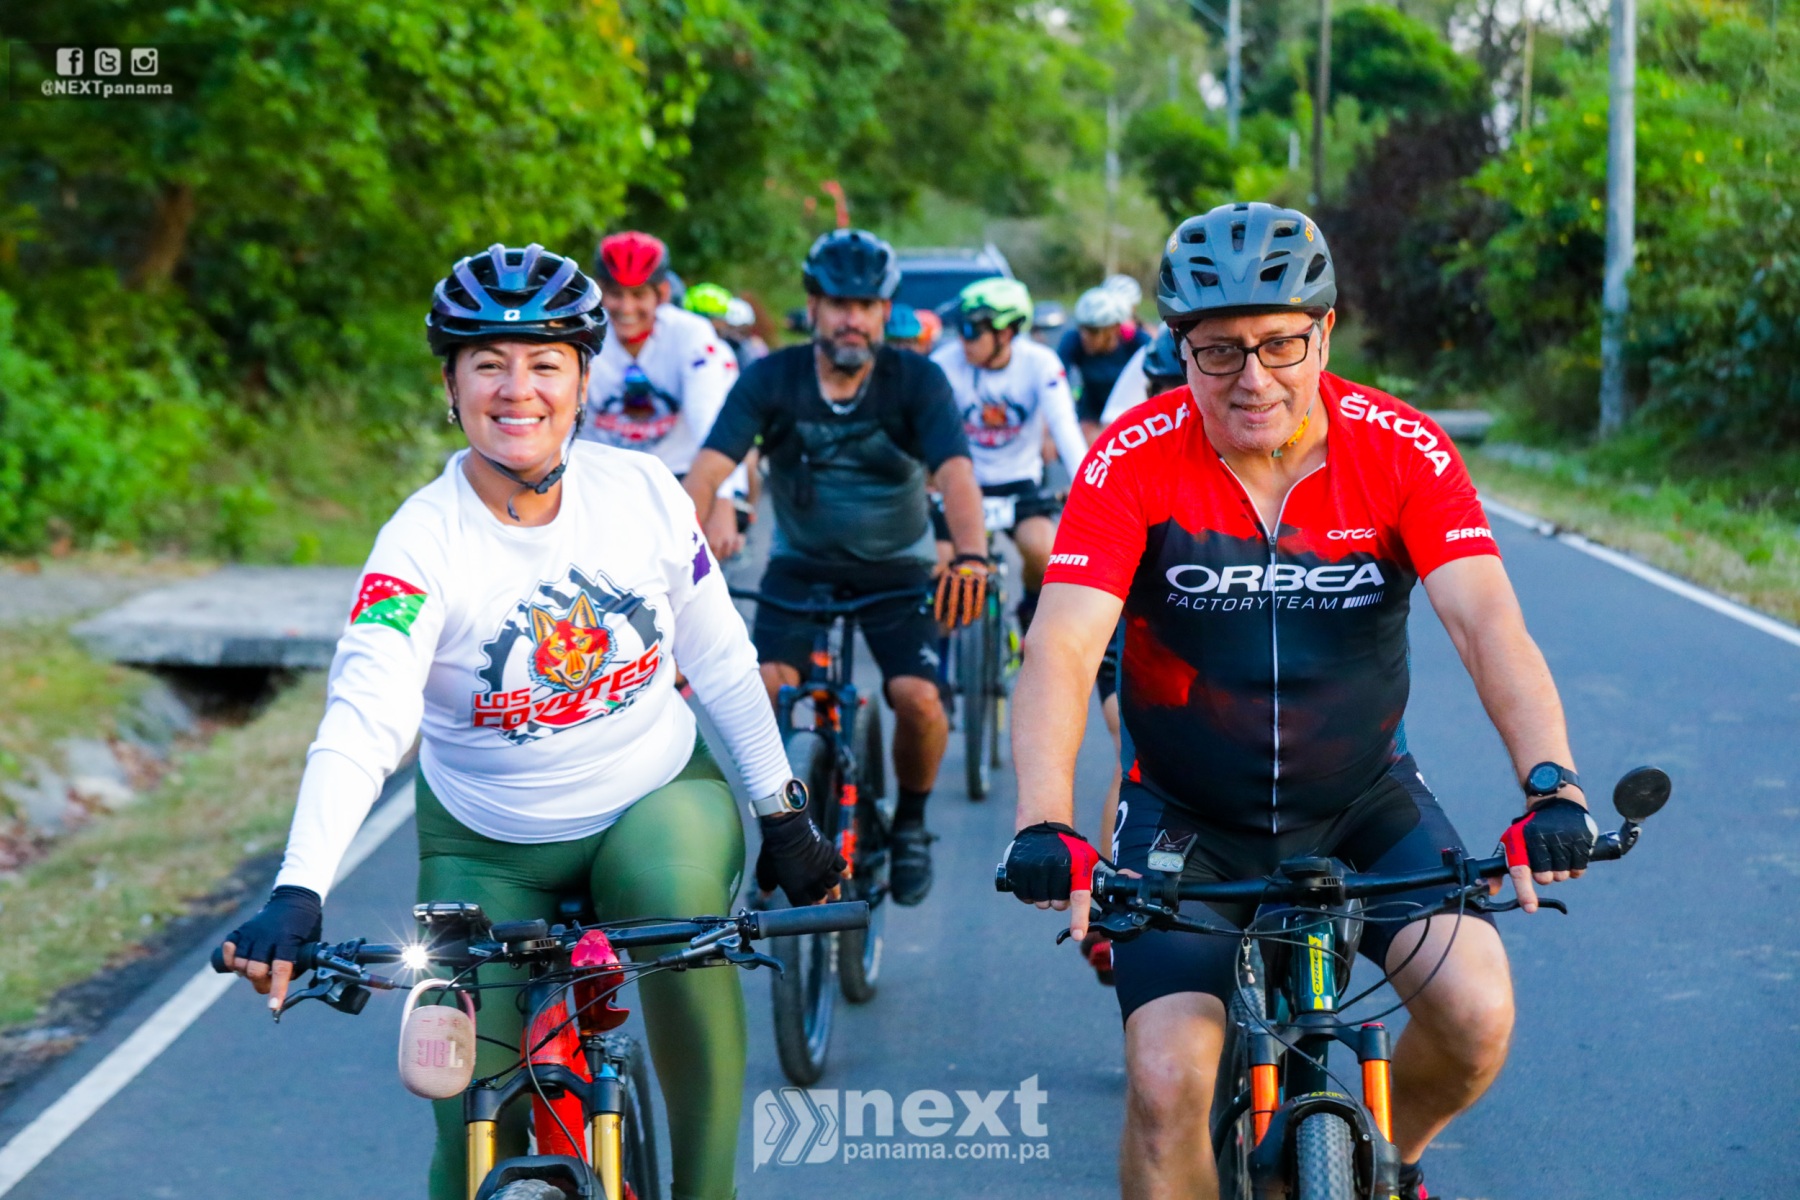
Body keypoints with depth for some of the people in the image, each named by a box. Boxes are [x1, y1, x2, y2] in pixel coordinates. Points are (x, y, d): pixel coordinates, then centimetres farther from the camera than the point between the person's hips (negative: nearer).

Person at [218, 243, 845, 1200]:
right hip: (490, 844, -1)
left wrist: (783, 815, 5)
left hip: (657, 798, 1)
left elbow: (720, 661, 2)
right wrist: (297, 895, -45)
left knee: (681, 905, -33)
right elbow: (362, 723, -32)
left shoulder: (642, 491, -10)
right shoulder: (422, 543, -19)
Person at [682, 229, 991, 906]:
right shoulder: (771, 380, -14)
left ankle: (910, 822, 8)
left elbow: (955, 472, -30)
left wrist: (970, 556, -50)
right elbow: (708, 469, -24)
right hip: (801, 565, 1)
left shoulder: (917, 381, -16)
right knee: (766, 688, -23)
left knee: (918, 698, -21)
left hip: (897, 568, -1)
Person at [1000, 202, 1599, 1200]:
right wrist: (1044, 827, -42)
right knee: (1165, 1087, -16)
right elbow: (1062, 649, -26)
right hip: (1188, 818, -1)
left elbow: (1485, 619, -24)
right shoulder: (1134, 460, -17)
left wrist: (1552, 783, -41)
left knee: (1478, 1014, -17)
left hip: (1362, 802, 1)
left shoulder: (1401, 450, -14)